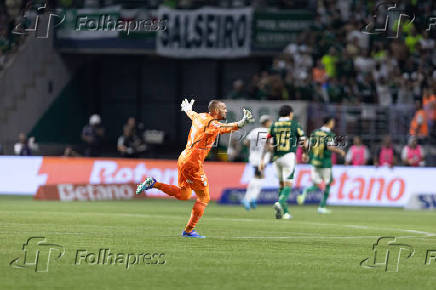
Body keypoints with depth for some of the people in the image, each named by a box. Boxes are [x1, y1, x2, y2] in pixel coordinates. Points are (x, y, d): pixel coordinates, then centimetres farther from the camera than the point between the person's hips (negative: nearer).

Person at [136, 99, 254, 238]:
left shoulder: (199, 117, 11)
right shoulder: (212, 124, -15)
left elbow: (190, 113, 33)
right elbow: (225, 128, -33)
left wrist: (187, 108, 56)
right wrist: (242, 123, -47)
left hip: (183, 159, 9)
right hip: (193, 163, -9)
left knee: (183, 194, 25)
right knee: (204, 198, 3)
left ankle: (154, 184, 15)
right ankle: (188, 230, 5)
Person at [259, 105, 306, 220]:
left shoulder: (274, 125, 9)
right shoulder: (294, 124, 1)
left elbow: (268, 144, 3)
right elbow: (303, 140, 7)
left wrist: (262, 160, 3)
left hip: (276, 158, 4)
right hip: (289, 157, -4)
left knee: (282, 184, 15)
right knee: (288, 185, -5)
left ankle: (285, 212, 13)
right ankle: (280, 203, -30)